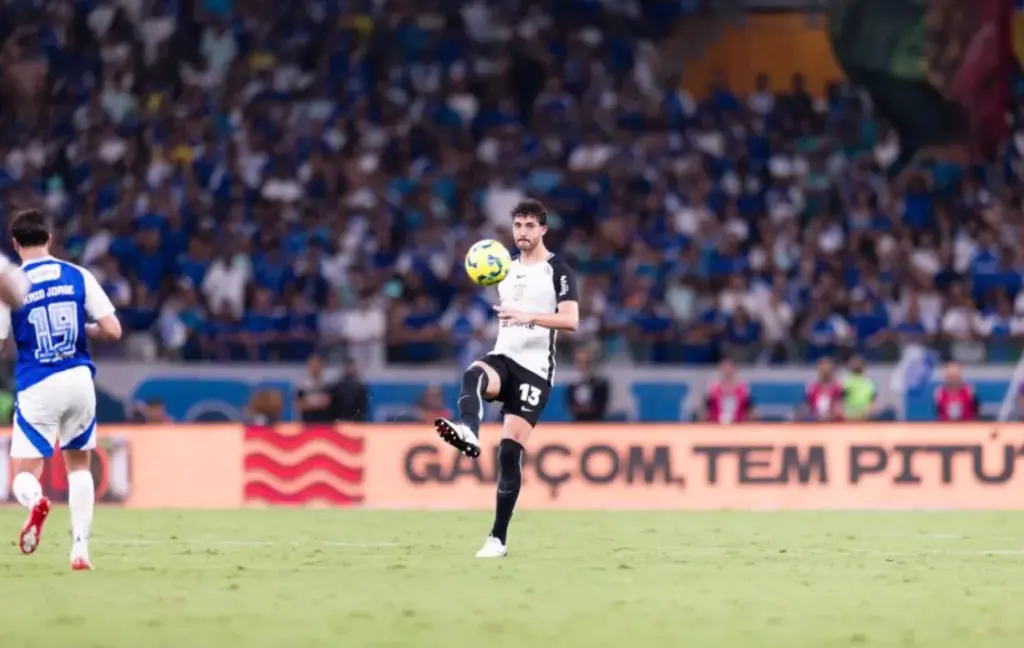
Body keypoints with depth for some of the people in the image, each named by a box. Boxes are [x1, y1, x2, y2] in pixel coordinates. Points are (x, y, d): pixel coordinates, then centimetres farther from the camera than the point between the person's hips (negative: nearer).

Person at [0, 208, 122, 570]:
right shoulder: (78, 276, 2)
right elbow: (113, 330, -1)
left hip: (36, 389, -2)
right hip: (79, 379, 2)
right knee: (79, 465, 22)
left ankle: (36, 501, -33)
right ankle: (80, 548, 11)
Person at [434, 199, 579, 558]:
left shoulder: (558, 271, -3)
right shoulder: (508, 269, 17)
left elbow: (571, 320, -16)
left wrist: (529, 317, -28)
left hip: (535, 368, -5)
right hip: (503, 358, 5)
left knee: (510, 450, -10)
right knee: (474, 374, -34)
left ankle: (498, 538, -3)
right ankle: (469, 432, -64)